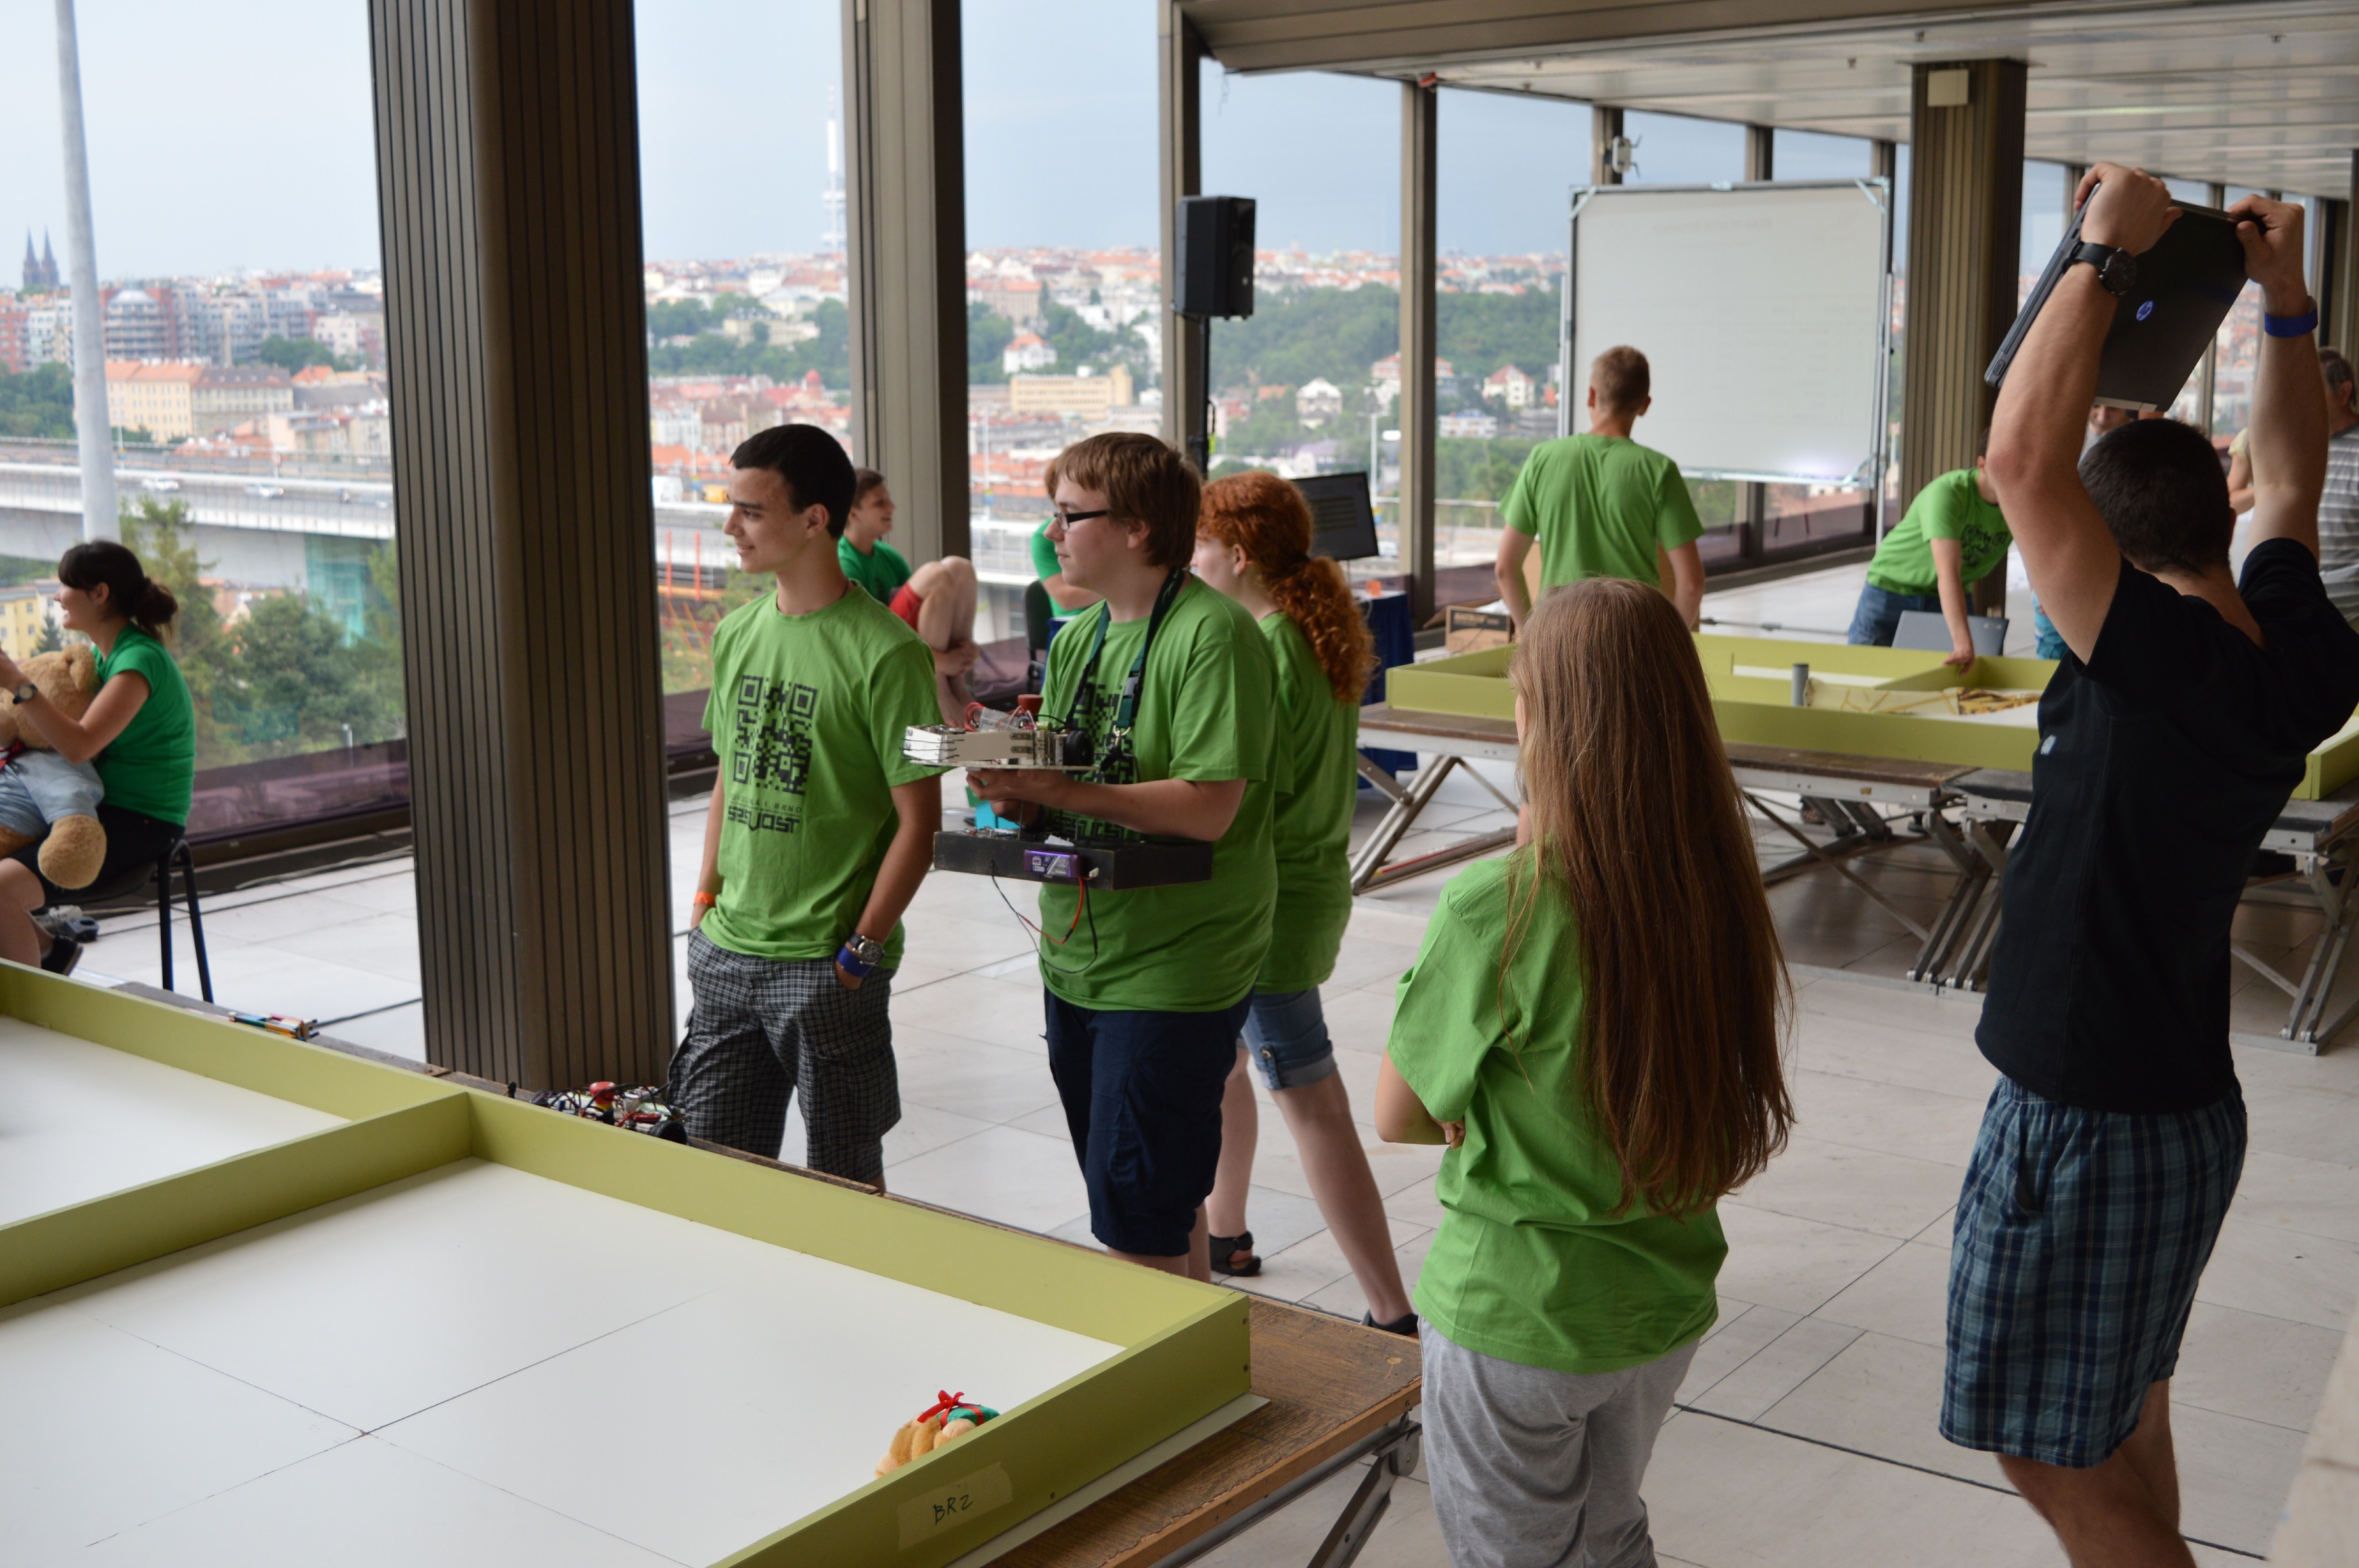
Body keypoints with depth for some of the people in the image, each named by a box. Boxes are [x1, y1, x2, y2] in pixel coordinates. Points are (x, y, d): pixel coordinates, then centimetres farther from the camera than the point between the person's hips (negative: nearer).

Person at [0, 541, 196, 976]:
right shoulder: (104, 653, 12)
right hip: (105, 808, 10)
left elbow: (79, 745, -27)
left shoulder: (140, 659, -18)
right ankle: (49, 948, 21)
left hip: (141, 824, -10)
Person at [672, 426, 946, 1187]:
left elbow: (918, 822, -12)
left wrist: (862, 948, -14)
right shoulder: (737, 633, 8)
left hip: (828, 964, -6)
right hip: (726, 954, 6)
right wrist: (705, 902, 11)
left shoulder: (884, 653, -14)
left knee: (843, 1181, 7)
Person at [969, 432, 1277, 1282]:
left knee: (1137, 1222, -5)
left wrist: (1054, 789, -23)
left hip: (1174, 972, -8)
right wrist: (1010, 789, -10)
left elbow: (1207, 808, -22)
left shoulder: (1213, 633, -15)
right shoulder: (1077, 637, 11)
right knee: (1160, 1210, 18)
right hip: (1078, 959, 8)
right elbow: (1057, 799, 12)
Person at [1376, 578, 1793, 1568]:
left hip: (1514, 1318, -5)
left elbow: (1398, 1115, -14)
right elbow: (1723, 1100, 6)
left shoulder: (1497, 908, -26)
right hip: (1665, 1300, 5)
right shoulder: (1718, 888, -9)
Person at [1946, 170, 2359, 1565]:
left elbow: (2023, 456, -32)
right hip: (2185, 1100, 9)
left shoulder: (2173, 666, -27)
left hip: (2089, 1124, -9)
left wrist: (2108, 250, -23)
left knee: (2055, 1456, 5)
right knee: (2124, 1422, 24)